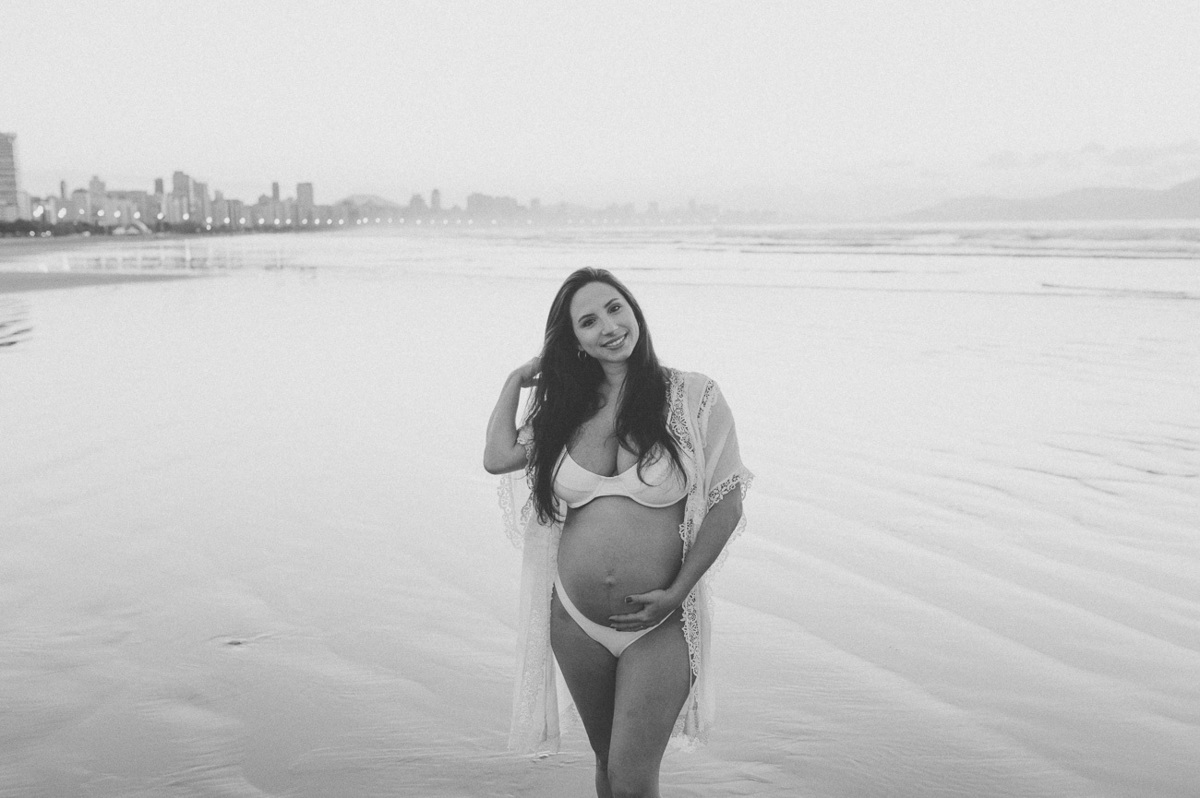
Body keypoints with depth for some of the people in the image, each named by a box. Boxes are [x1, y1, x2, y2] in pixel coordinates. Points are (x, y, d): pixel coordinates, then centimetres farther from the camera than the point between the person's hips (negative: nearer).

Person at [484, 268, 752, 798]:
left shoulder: (693, 398, -8)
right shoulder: (568, 408, 5)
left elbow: (726, 502, -6)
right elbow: (498, 457, -2)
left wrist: (678, 591, -11)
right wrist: (517, 381, 8)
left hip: (658, 627, -4)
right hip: (576, 623, 4)